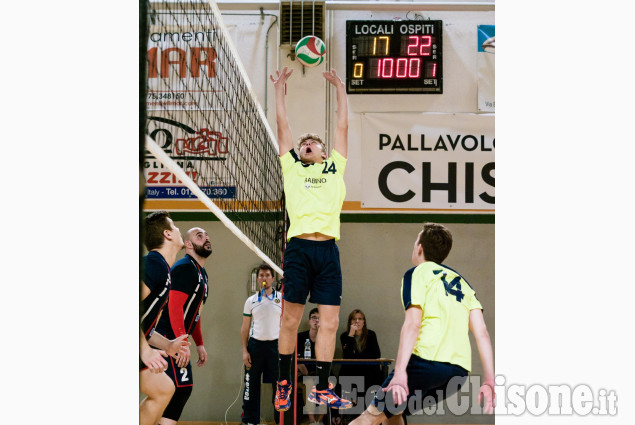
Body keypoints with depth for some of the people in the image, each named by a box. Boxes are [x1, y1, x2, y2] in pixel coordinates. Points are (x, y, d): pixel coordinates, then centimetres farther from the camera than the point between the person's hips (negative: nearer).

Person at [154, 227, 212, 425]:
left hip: (176, 340, 10)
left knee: (180, 388, 10)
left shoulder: (201, 273, 18)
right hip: (166, 338, -10)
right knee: (182, 387, -16)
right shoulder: (184, 268, -13)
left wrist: (199, 344, 21)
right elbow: (174, 308, -22)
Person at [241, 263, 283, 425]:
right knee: (251, 385, 2)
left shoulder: (282, 299, 6)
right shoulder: (251, 301, 8)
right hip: (255, 344, 1)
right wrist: (244, 350, 0)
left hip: (275, 345, -1)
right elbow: (245, 328, 9)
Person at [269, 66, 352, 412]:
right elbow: (283, 125, 21)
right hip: (299, 247, -1)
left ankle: (322, 389, 8)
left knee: (329, 322, 0)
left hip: (328, 250, 1)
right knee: (290, 319, 2)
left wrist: (340, 88, 29)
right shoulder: (291, 167, 19)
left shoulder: (335, 167, 21)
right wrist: (279, 88, 26)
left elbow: (342, 126, 24)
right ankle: (284, 381, 17)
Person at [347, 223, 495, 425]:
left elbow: (413, 324, -9)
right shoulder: (461, 282, 25)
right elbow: (482, 332, 13)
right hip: (460, 371, 6)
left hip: (427, 360, -6)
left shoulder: (418, 273, 7)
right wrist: (489, 381, 9)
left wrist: (400, 373, -16)